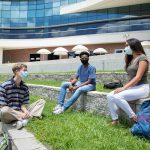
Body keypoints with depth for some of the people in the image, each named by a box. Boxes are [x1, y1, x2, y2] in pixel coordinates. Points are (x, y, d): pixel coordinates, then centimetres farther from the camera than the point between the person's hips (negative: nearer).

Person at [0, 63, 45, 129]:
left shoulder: (25, 87, 5)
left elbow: (24, 104, 4)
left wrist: (26, 111, -21)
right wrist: (20, 114, -23)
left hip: (21, 113, 5)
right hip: (9, 115, -5)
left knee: (42, 101, -5)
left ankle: (24, 119, -27)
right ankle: (29, 117, -23)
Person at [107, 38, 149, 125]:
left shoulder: (142, 58, -9)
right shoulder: (131, 59, 17)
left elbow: (138, 78, -18)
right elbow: (131, 77, 10)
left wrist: (124, 88, -22)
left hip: (142, 88, -8)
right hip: (132, 87, 8)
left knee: (117, 97, -27)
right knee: (110, 96, -11)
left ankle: (134, 118, -14)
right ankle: (115, 120, -8)